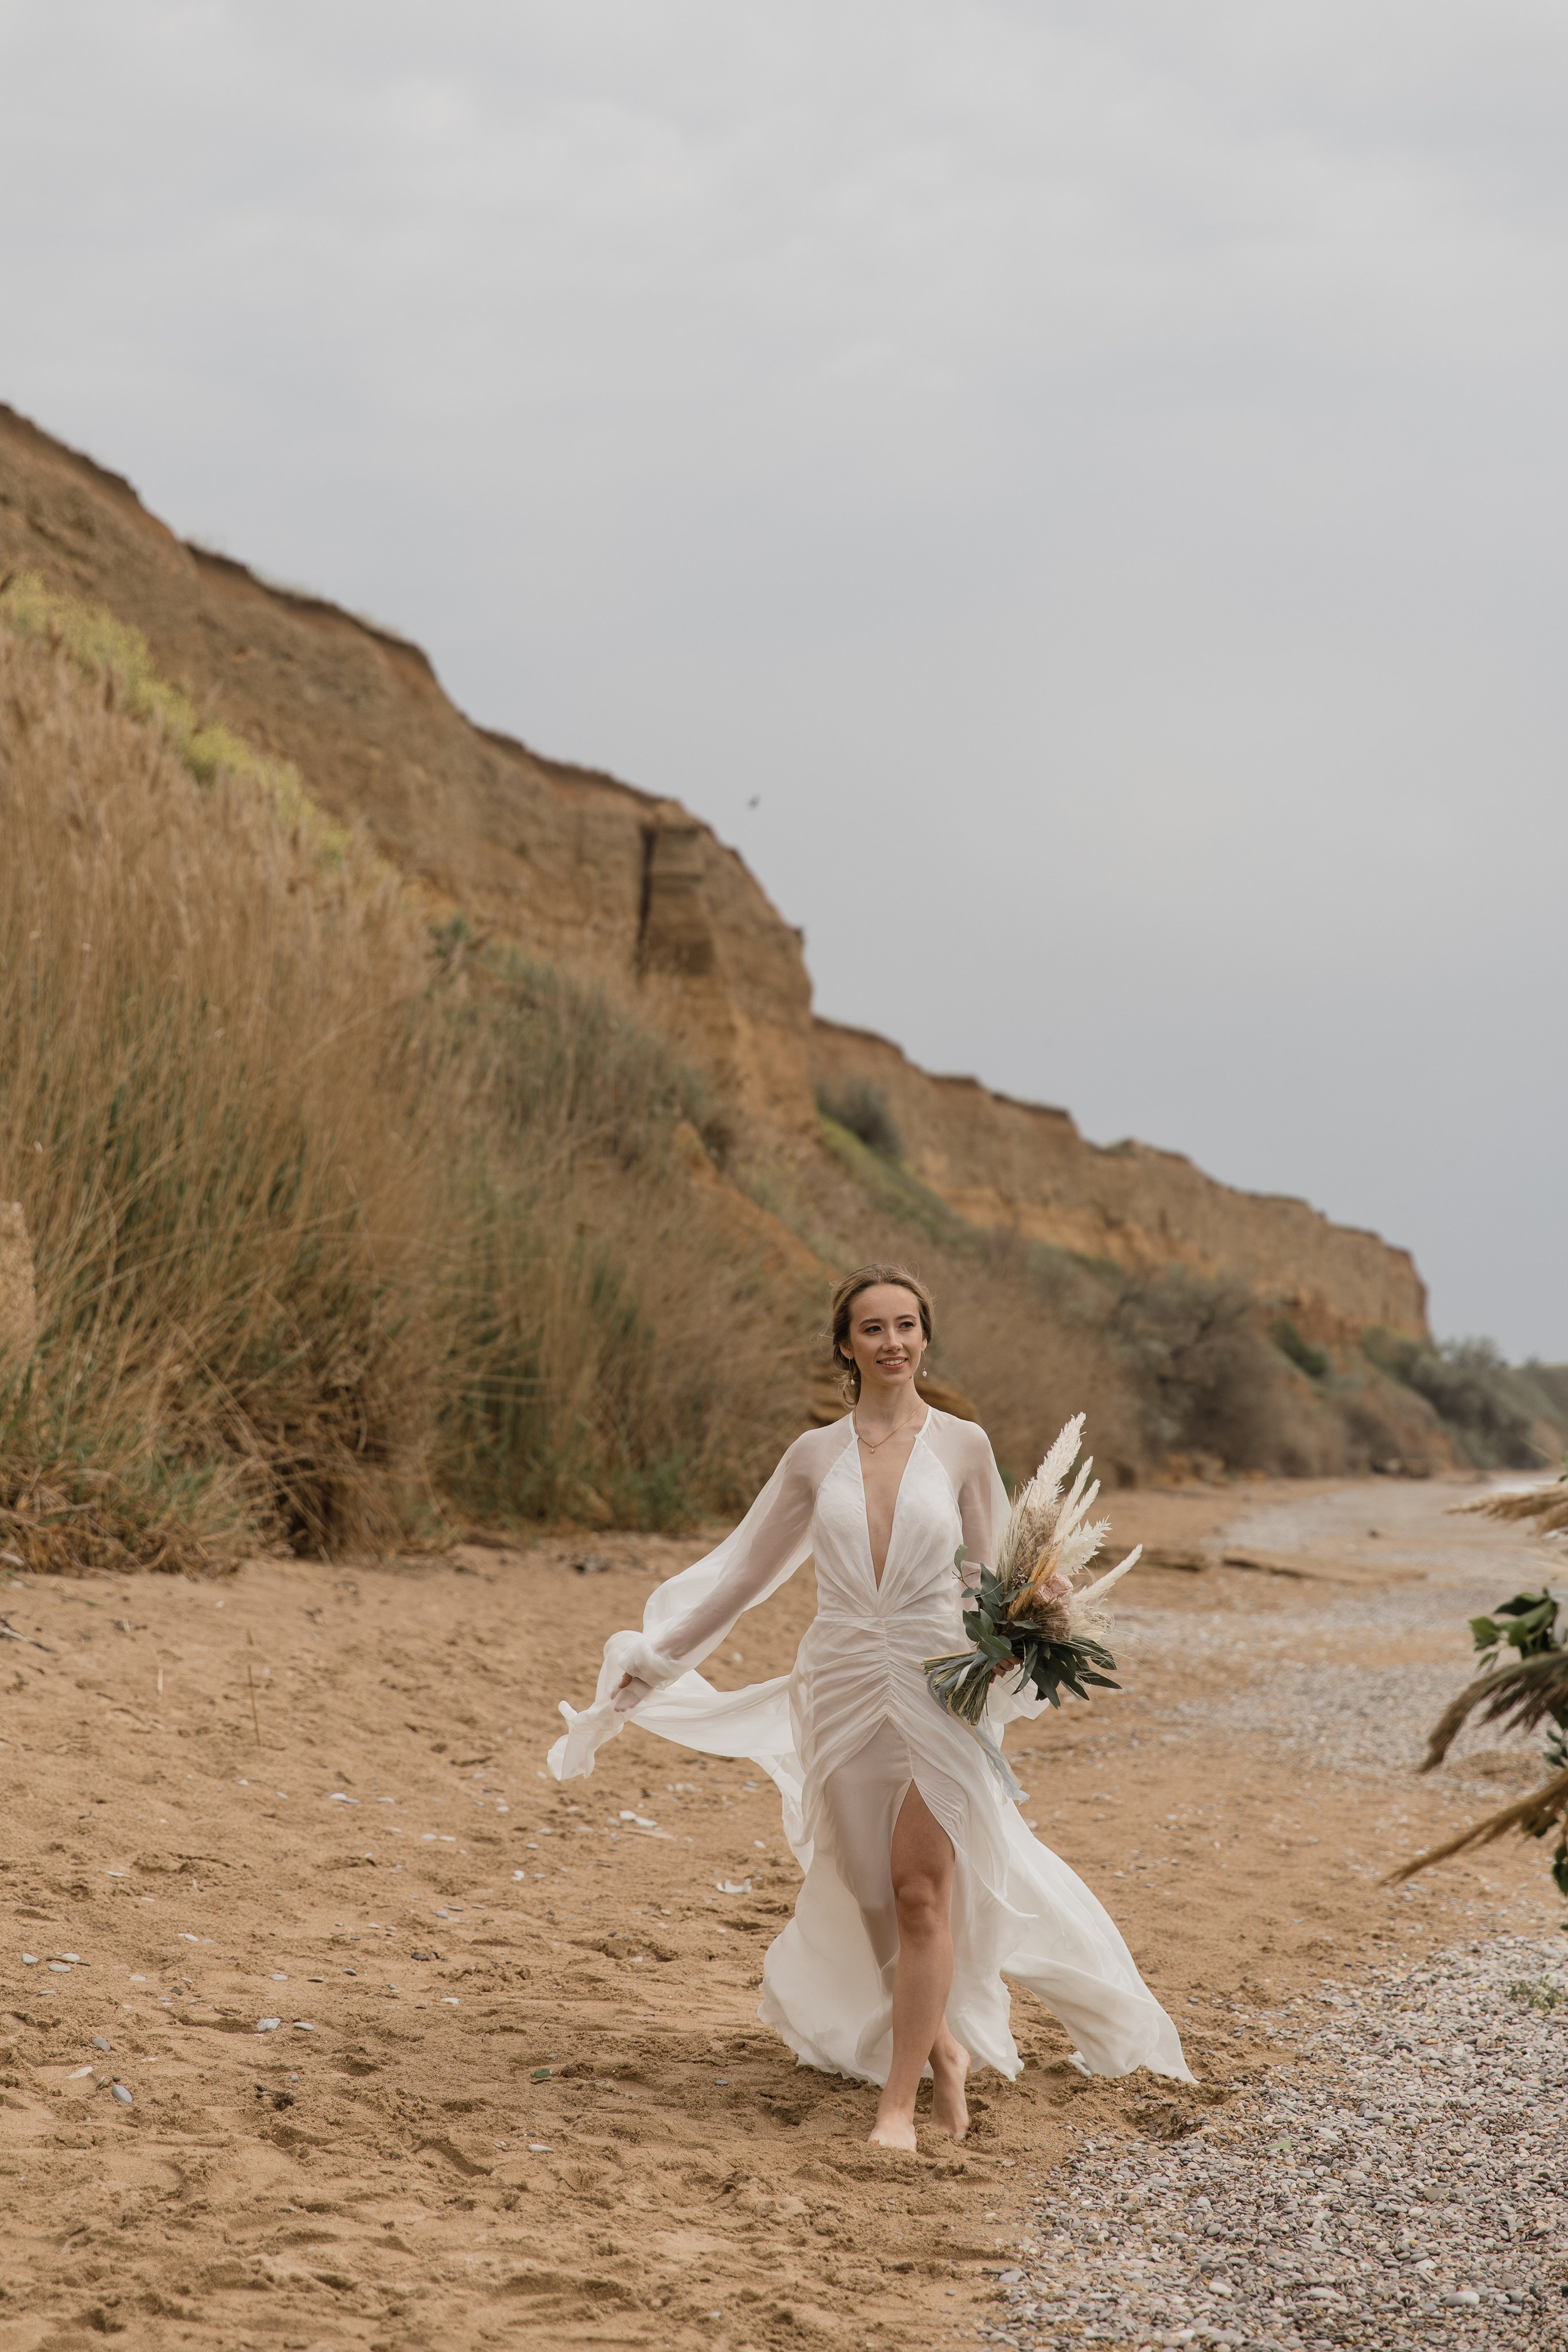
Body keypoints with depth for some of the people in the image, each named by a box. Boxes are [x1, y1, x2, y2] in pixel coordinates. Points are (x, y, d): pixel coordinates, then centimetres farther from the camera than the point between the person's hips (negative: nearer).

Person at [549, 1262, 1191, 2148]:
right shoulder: (815, 1456, 5)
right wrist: (655, 1659, 12)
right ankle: (942, 2046, 27)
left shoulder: (963, 1446, 1)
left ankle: (899, 2102, 0)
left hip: (935, 1688, -2)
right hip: (842, 1688, 2)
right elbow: (743, 1571, 12)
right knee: (872, 1894, 5)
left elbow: (990, 1577, 9)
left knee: (918, 1892, -7)